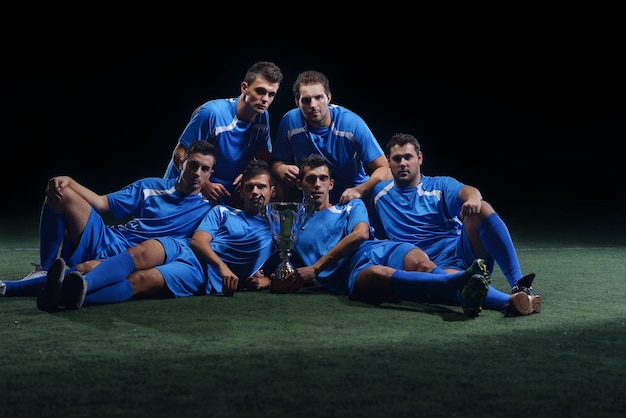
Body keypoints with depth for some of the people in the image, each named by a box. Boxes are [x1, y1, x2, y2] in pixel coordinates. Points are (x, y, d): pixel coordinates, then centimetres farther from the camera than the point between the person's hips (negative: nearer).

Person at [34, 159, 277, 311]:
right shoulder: (222, 212, 26)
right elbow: (198, 240, 9)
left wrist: (263, 279, -2)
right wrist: (222, 266, -12)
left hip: (204, 275, -3)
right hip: (182, 248, 3)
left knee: (141, 280, -32)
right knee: (141, 253, -35)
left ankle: (73, 297, -56)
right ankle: (80, 284, -58)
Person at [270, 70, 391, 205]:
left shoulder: (353, 123, -16)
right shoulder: (290, 121, -9)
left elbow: (384, 170, -15)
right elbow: (276, 163, 3)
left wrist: (359, 190, -34)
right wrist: (282, 170, -22)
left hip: (350, 199, -1)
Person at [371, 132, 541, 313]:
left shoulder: (440, 185, 13)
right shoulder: (380, 193, 20)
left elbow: (465, 191, -12)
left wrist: (473, 198, -35)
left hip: (462, 250, 1)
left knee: (481, 209, -28)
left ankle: (518, 283, -34)